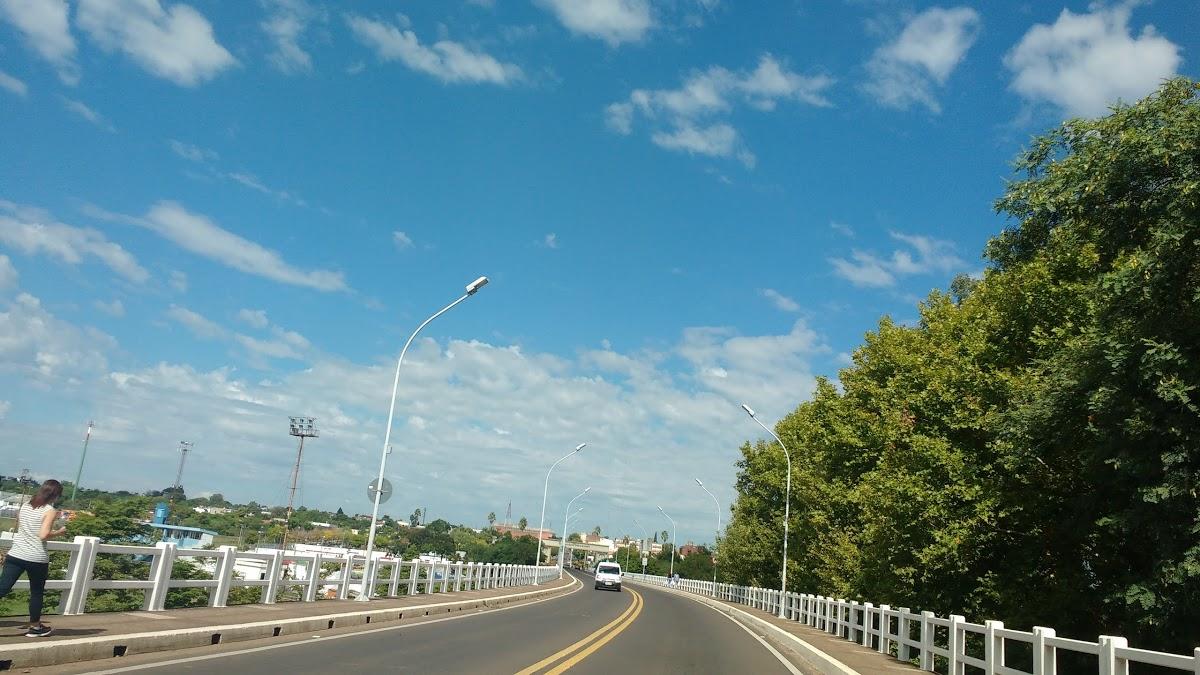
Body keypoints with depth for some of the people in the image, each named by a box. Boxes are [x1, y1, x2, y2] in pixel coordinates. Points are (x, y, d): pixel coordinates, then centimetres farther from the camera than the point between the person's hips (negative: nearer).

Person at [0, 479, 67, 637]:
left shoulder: (24, 507, 10)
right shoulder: (50, 511, -10)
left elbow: (19, 528, 22)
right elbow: (43, 535, -18)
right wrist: (59, 532, -2)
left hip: (15, 555, 5)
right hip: (37, 558, -4)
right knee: (37, 593, 12)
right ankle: (35, 627, 24)